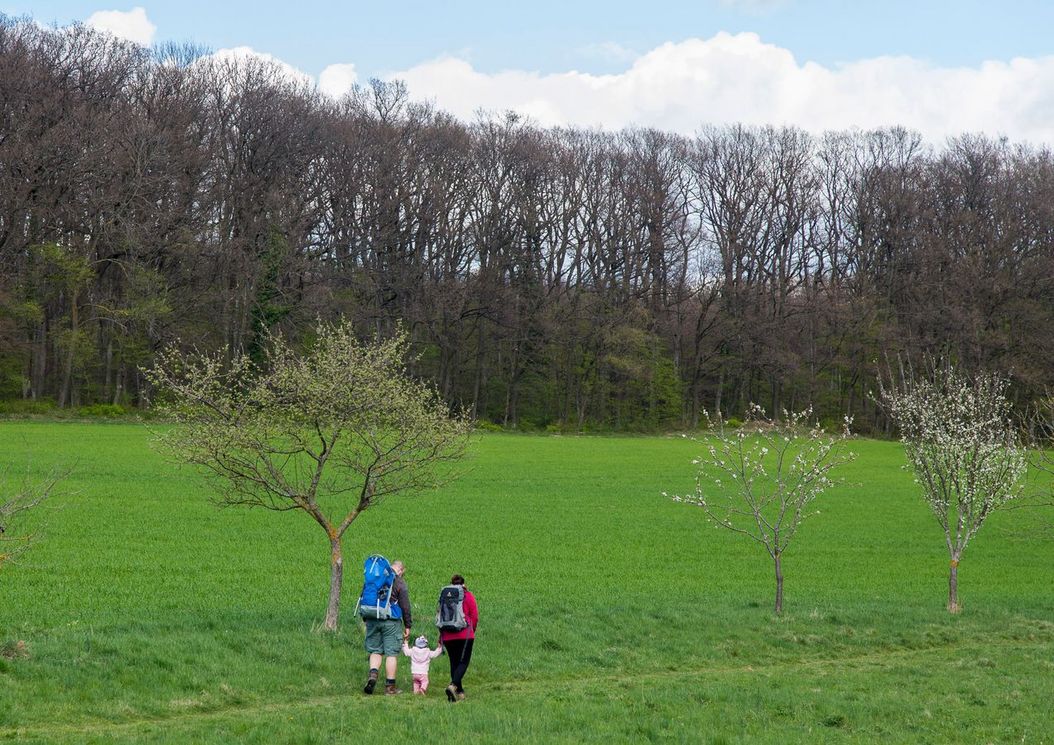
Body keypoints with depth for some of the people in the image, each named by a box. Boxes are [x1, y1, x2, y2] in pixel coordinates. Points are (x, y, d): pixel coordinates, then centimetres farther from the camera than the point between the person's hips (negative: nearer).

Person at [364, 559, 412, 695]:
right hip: (391, 621, -4)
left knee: (375, 650, 12)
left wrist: (365, 618, 20)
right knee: (391, 653, 1)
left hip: (372, 620, 4)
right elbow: (405, 607, -5)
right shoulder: (400, 582, -5)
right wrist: (407, 626, 3)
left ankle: (373, 674, -14)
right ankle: (390, 686, 2)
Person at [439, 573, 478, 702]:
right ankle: (453, 685, -26)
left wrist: (440, 639, 16)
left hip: (447, 636, 4)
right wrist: (472, 630, 16)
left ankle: (459, 692, 12)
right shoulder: (468, 596, -1)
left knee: (454, 663, 12)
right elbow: (475, 616, -3)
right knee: (463, 662, -3)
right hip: (464, 635, -4)